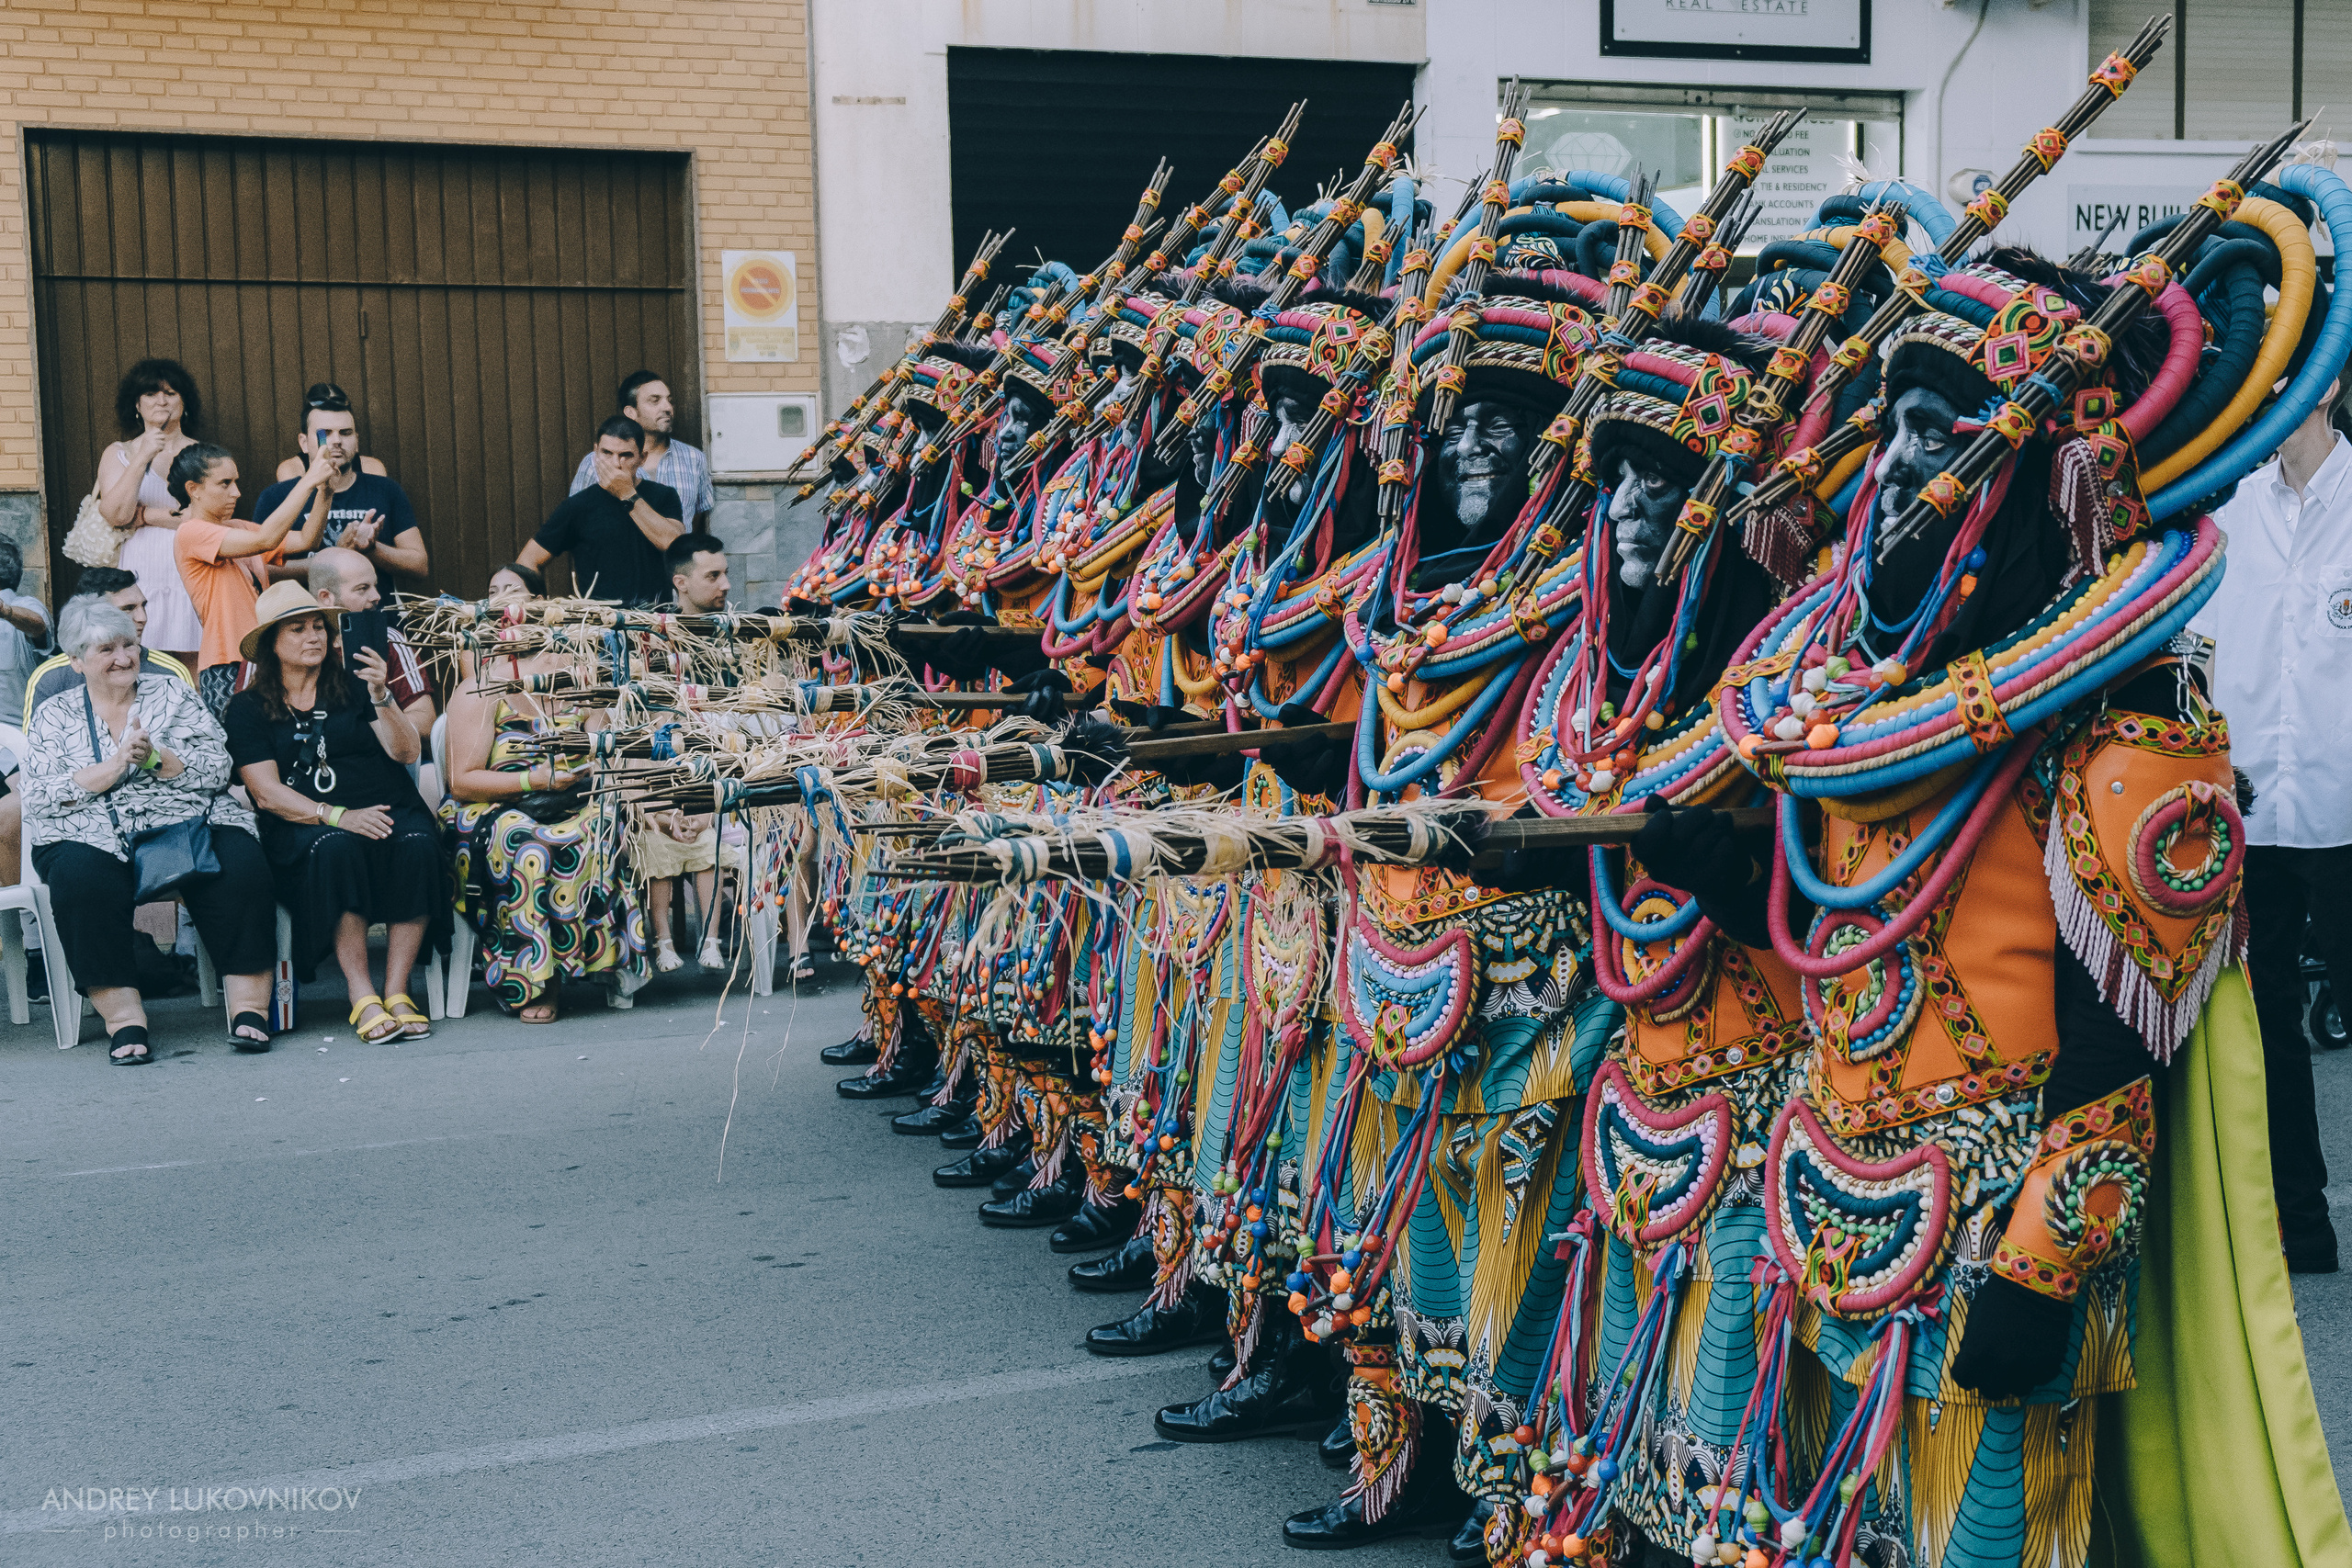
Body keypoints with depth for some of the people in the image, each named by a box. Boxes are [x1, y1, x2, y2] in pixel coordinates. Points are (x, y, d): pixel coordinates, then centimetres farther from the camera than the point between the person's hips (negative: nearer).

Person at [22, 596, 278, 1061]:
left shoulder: (173, 693, 17)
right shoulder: (54, 715, 16)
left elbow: (217, 769, 6)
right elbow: (40, 799, 2)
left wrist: (156, 757, -10)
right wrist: (116, 765, -8)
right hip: (95, 838, -1)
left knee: (241, 864, -30)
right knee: (82, 878, -35)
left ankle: (249, 1005, -26)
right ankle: (123, 1018, -31)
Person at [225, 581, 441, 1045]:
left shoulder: (353, 687, 16)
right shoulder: (248, 708, 11)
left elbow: (407, 751, 5)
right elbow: (267, 793, -1)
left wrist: (380, 696, -12)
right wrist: (337, 816, -17)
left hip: (387, 809, 2)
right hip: (303, 824, -2)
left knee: (418, 844, -32)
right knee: (336, 848, -37)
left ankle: (397, 991, -28)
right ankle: (362, 997, -33)